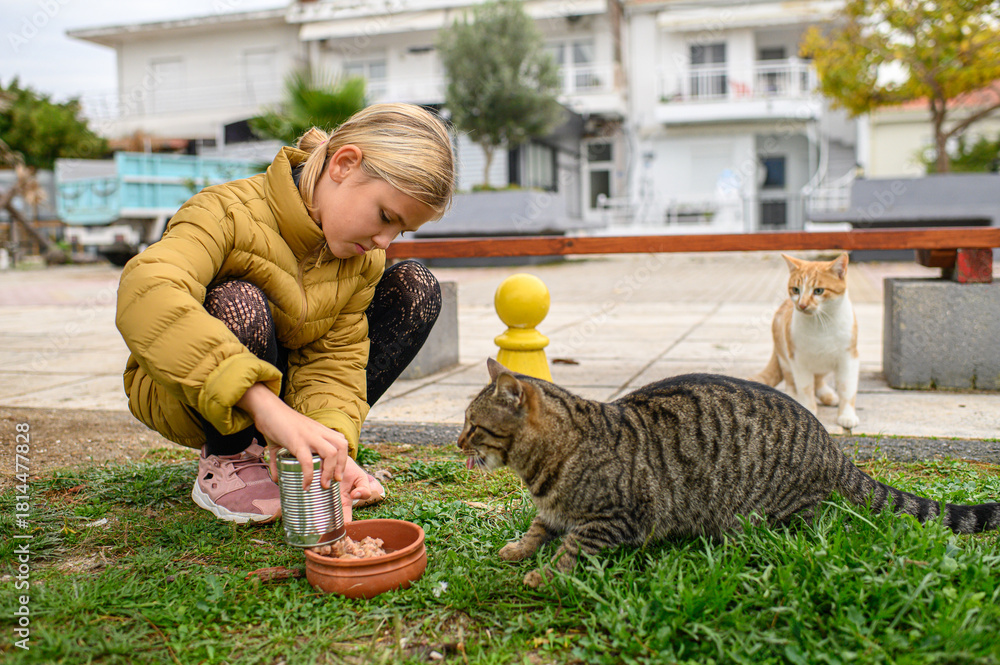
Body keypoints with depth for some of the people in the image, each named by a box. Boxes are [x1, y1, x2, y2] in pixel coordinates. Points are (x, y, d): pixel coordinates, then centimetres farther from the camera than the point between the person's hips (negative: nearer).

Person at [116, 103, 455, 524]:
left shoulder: (364, 258, -8)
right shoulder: (228, 213, -29)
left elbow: (334, 362, -14)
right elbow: (146, 296, -49)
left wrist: (331, 442, -35)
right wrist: (264, 402, -57)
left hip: (283, 382, 6)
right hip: (186, 393, -5)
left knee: (416, 288, -8)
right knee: (241, 305, -39)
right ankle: (225, 461, -10)